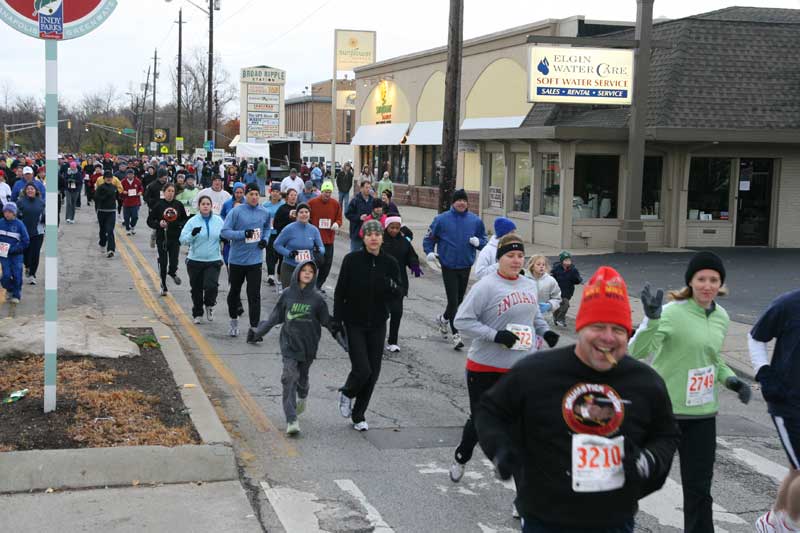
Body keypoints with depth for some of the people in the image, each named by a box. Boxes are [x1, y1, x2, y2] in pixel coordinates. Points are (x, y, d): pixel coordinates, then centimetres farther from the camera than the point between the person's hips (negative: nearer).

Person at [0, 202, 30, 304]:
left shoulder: (19, 224, -8)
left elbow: (26, 241, -7)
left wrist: (12, 249, -15)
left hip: (16, 254, -1)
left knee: (17, 275, 0)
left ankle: (16, 295, 17)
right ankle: (10, 291, 20)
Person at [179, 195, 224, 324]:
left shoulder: (218, 220, 2)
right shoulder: (193, 221, -4)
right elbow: (183, 239, -8)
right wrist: (192, 234, -26)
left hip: (213, 261, 0)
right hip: (195, 260, 0)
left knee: (211, 286, -17)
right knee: (196, 289, 10)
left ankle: (209, 305, 15)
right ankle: (197, 314, 31)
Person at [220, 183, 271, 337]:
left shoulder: (264, 213, 3)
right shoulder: (236, 211, -9)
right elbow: (225, 232, -12)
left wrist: (265, 239, 3)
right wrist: (243, 233, -24)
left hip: (255, 259, 1)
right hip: (237, 259, -1)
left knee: (254, 295, -5)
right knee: (234, 290, 16)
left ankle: (254, 327, -3)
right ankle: (234, 321, 36)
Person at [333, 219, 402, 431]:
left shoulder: (390, 263, -2)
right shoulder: (352, 260, -9)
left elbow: (397, 295, 2)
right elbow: (340, 291, -4)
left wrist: (393, 288, -21)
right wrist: (337, 320, -9)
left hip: (377, 325, 3)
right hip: (354, 324, -3)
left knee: (373, 372, 5)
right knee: (362, 369, -11)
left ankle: (358, 415, 24)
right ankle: (347, 393, 23)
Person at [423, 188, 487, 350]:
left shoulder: (475, 220, 1)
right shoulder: (442, 219, -6)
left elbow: (484, 241, 10)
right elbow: (429, 238, 3)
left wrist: (478, 242, -12)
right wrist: (429, 252, -13)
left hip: (466, 267, 4)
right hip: (449, 266, -3)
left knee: (459, 300, 15)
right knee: (453, 300, -6)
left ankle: (444, 319, 42)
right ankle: (456, 334, 3)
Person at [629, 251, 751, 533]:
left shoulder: (721, 317, 5)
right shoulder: (672, 313, -18)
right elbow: (636, 352, -28)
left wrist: (730, 379, 2)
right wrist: (652, 319, -43)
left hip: (703, 413, 5)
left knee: (699, 486, 6)